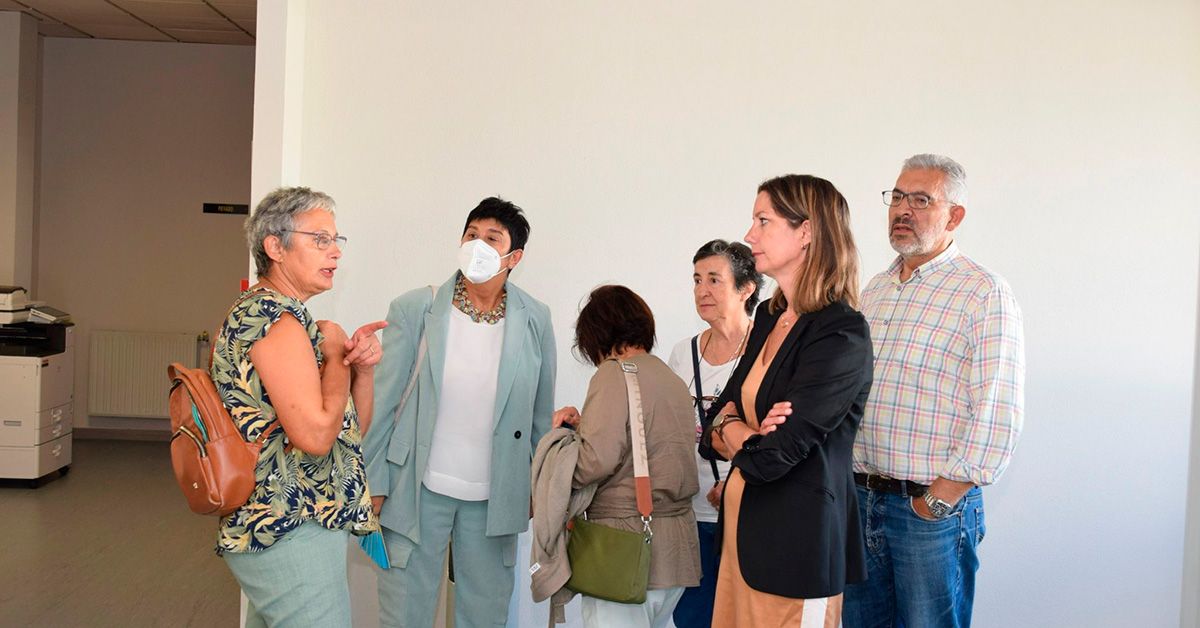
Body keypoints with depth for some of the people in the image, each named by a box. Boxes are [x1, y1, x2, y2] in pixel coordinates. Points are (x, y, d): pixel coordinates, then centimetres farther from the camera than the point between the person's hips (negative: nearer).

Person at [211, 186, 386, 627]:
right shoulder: (276, 321, -16)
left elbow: (354, 429, 15)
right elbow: (316, 434, -26)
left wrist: (362, 367, -4)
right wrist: (337, 351, -12)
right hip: (293, 533, -10)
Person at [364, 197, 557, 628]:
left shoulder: (535, 320, 0)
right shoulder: (414, 309, -4)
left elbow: (541, 412, 6)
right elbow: (382, 401, -3)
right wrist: (373, 483, -5)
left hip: (495, 496, 2)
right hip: (419, 490, -1)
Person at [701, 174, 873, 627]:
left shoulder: (842, 335, -18)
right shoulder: (769, 317, 9)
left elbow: (769, 456, -22)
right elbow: (714, 430, 8)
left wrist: (731, 430, -2)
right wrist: (742, 432, -14)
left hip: (795, 538, -7)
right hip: (743, 528, 7)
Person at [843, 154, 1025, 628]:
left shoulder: (985, 294, -9)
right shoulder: (874, 291, 13)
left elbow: (997, 416, -15)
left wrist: (940, 500, -15)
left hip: (934, 507, -6)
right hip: (860, 498, 6)